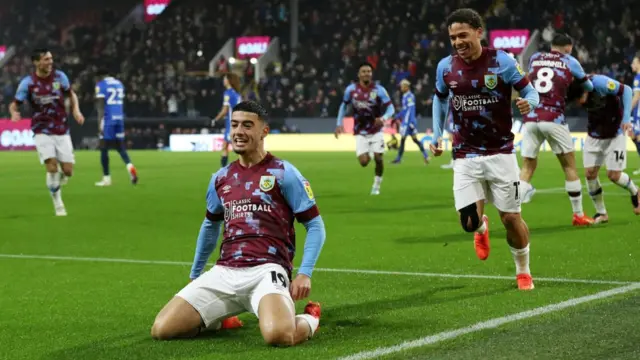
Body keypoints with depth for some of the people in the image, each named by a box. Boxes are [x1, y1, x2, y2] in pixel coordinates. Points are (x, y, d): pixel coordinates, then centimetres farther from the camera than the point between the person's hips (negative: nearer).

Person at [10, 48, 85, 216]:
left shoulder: (59, 76, -2)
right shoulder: (27, 82, -9)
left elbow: (71, 94, 14)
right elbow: (15, 104, -4)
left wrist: (76, 110, -4)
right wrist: (14, 113, -27)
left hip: (62, 131, 3)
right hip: (42, 132, -3)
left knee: (67, 171, -3)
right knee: (52, 168, -18)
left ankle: (54, 187, 33)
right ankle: (58, 204, 2)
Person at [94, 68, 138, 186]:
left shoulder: (101, 85, -3)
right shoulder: (119, 83, 17)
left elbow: (100, 106, -10)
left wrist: (100, 123, -13)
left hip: (108, 119, -6)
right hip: (119, 118, 6)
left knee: (104, 148, 2)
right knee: (120, 146, 12)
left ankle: (106, 178, 4)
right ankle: (130, 166, -15)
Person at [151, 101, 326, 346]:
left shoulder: (283, 173, 1)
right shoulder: (221, 178, 17)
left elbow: (315, 226, 2)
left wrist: (304, 273, -12)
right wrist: (194, 275, 36)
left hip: (266, 270, -5)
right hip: (224, 272, 5)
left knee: (278, 335, -36)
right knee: (162, 329, -11)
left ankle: (310, 319, 3)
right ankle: (218, 319, 21)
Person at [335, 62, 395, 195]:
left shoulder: (379, 90, -12)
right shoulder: (351, 90, -7)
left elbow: (390, 108, -12)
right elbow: (344, 106, 10)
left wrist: (383, 118, -33)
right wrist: (339, 124, 2)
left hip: (376, 131, -1)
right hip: (360, 133, 1)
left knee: (378, 158, -9)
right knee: (364, 162, -11)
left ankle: (377, 183, 19)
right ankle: (367, 155, 29)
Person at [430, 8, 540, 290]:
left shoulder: (502, 61, -11)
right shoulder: (445, 67, -1)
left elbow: (530, 91, -4)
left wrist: (528, 103, -28)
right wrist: (437, 135, 9)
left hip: (500, 153, -2)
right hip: (465, 157, 2)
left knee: (511, 218, 1)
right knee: (470, 222, -9)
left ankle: (523, 271, 27)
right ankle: (481, 229, 31)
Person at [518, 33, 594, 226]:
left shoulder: (534, 58, 16)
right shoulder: (570, 62, 10)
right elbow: (589, 87, 23)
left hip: (530, 119, 3)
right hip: (553, 119, -3)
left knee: (527, 168, 8)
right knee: (569, 166, 11)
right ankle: (579, 215, 17)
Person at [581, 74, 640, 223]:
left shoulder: (599, 83, -31)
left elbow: (626, 90, -23)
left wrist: (626, 118, -26)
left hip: (615, 133, -4)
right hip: (594, 135, 4)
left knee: (614, 175, -6)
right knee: (589, 173, -6)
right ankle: (601, 213, 9)